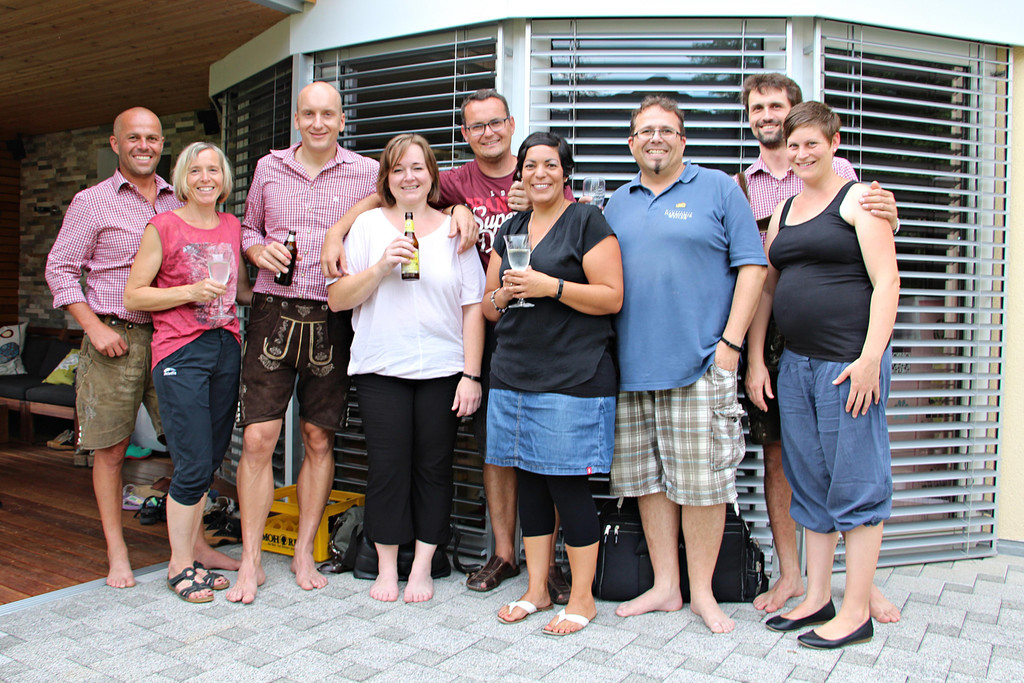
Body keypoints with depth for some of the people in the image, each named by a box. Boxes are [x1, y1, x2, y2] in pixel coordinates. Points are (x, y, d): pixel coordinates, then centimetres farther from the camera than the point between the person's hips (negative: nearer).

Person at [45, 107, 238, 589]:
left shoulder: (179, 202, 13)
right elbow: (59, 268, 2)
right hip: (115, 339, -3)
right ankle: (117, 553, 16)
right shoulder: (92, 202, 3)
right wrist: (95, 327, -8)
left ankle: (193, 543, 15)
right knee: (111, 449, 3)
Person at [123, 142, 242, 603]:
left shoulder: (233, 227, 13)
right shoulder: (163, 227, -2)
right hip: (180, 352, -5)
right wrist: (190, 292, -14)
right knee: (194, 465, -7)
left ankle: (190, 556, 22)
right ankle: (180, 566, 10)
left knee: (210, 463, 9)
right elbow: (133, 295, -3)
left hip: (227, 348, 6)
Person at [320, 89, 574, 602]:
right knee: (495, 446, 9)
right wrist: (335, 232, 1)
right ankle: (503, 554, 22)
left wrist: (539, 210, -12)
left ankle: (546, 558, 12)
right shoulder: (456, 183, 9)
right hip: (486, 328, 2)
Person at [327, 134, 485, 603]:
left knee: (433, 468, 5)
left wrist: (471, 374, -2)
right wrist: (381, 268, -13)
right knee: (388, 468, 1)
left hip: (443, 370, 1)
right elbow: (337, 299, 2)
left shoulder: (454, 229, 7)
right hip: (381, 370, 0)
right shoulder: (368, 225, 7)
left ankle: (422, 568, 20)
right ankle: (386, 567, 19)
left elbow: (473, 308, 4)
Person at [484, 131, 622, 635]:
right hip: (513, 375, 6)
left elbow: (612, 297, -9)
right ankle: (536, 589, 24)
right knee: (529, 481, 10)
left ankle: (582, 597, 13)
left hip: (572, 379, -6)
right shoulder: (510, 230, 18)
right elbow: (489, 306, 20)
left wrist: (549, 286, -18)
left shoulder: (587, 221, -1)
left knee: (568, 485, -2)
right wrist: (503, 294, -2)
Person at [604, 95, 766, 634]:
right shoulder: (617, 203, 17)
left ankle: (702, 593, 15)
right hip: (632, 366, 5)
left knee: (701, 481, 0)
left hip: (699, 363, -4)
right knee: (648, 478, 9)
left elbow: (752, 266, -1)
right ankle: (664, 586, 22)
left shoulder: (718, 188, 4)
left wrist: (730, 341, -10)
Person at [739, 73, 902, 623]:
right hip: (768, 333, 1)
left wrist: (887, 219, -15)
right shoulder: (740, 185, 10)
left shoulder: (837, 172, 7)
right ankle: (789, 574, 19)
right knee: (776, 453, 6)